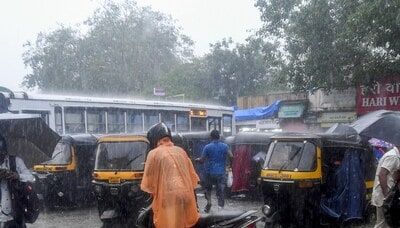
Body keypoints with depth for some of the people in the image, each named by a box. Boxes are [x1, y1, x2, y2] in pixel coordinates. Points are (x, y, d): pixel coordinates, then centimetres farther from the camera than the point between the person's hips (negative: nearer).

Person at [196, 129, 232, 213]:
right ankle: (220, 207, -7)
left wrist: (198, 159, 17)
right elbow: (231, 156, -1)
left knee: (208, 188, 21)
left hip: (210, 172, -1)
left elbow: (202, 160, -5)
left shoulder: (207, 147, -6)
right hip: (221, 173, 1)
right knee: (221, 191, 3)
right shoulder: (225, 146, 1)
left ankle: (209, 202, 6)